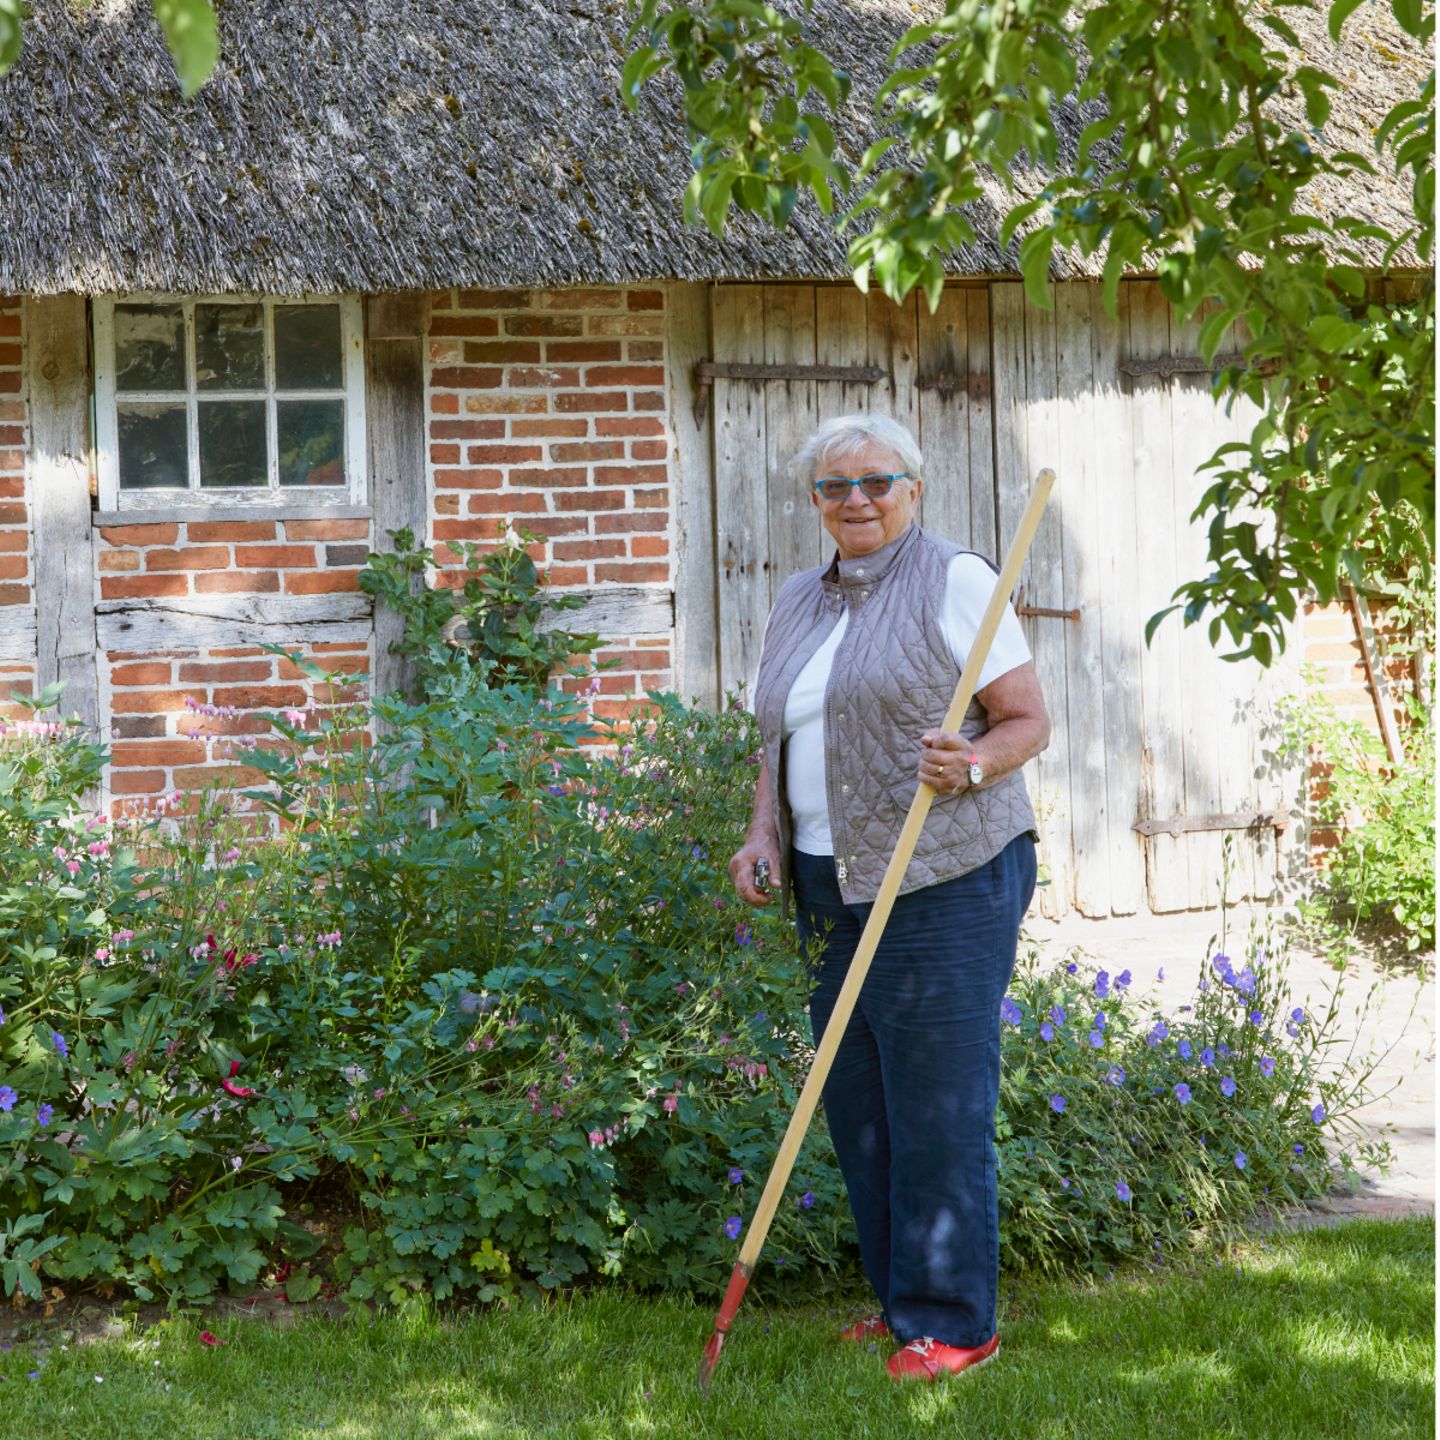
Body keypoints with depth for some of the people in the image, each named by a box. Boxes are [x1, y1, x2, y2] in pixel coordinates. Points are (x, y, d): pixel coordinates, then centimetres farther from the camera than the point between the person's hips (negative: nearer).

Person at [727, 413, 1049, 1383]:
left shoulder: (954, 580, -4)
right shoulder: (799, 603, 17)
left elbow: (1029, 721, -5)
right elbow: (782, 740, 23)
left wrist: (969, 766, -24)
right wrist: (763, 836, 7)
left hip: (946, 885, -7)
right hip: (833, 892, 7)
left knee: (939, 1109, -6)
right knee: (856, 1105, 10)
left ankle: (955, 1325, 4)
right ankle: (901, 1303, 23)